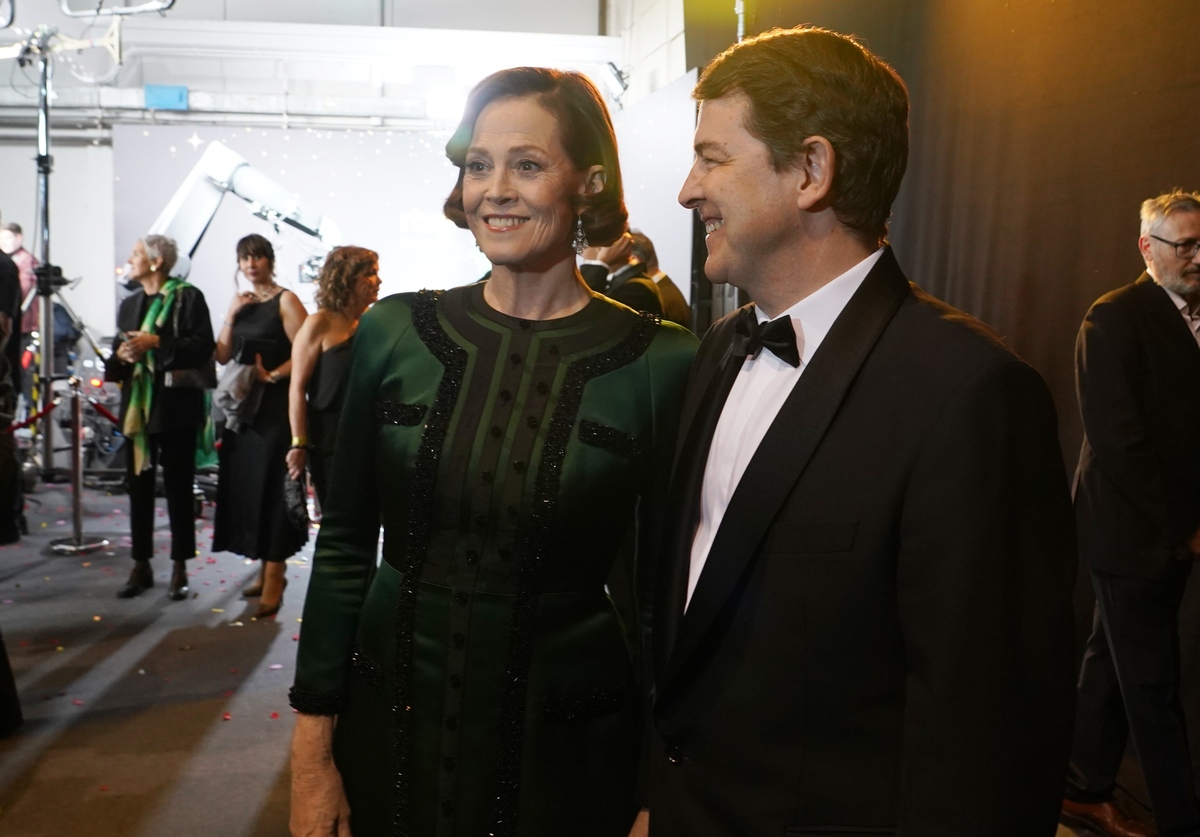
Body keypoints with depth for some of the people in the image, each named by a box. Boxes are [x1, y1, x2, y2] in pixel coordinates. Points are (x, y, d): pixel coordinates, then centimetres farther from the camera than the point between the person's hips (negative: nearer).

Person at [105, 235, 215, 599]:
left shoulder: (188, 297, -3)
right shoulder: (129, 304, 16)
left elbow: (203, 347, -12)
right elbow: (116, 357, 18)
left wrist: (156, 343, -19)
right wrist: (121, 355, -4)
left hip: (176, 407, -6)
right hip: (137, 407, 6)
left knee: (178, 487, 2)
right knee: (138, 486, 7)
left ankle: (179, 569, 10)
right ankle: (141, 566, 16)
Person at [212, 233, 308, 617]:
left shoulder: (285, 301, -7)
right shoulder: (241, 302, 13)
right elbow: (222, 356, 7)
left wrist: (272, 376, -20)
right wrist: (231, 316, -3)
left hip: (275, 406, -7)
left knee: (270, 486, -5)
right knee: (247, 485, 9)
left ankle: (273, 581, 2)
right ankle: (266, 570, 20)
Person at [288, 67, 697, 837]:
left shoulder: (660, 363, -11)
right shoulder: (394, 332, -3)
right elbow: (345, 546, 1)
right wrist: (313, 754, 1)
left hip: (565, 744, -2)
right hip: (392, 723, 2)